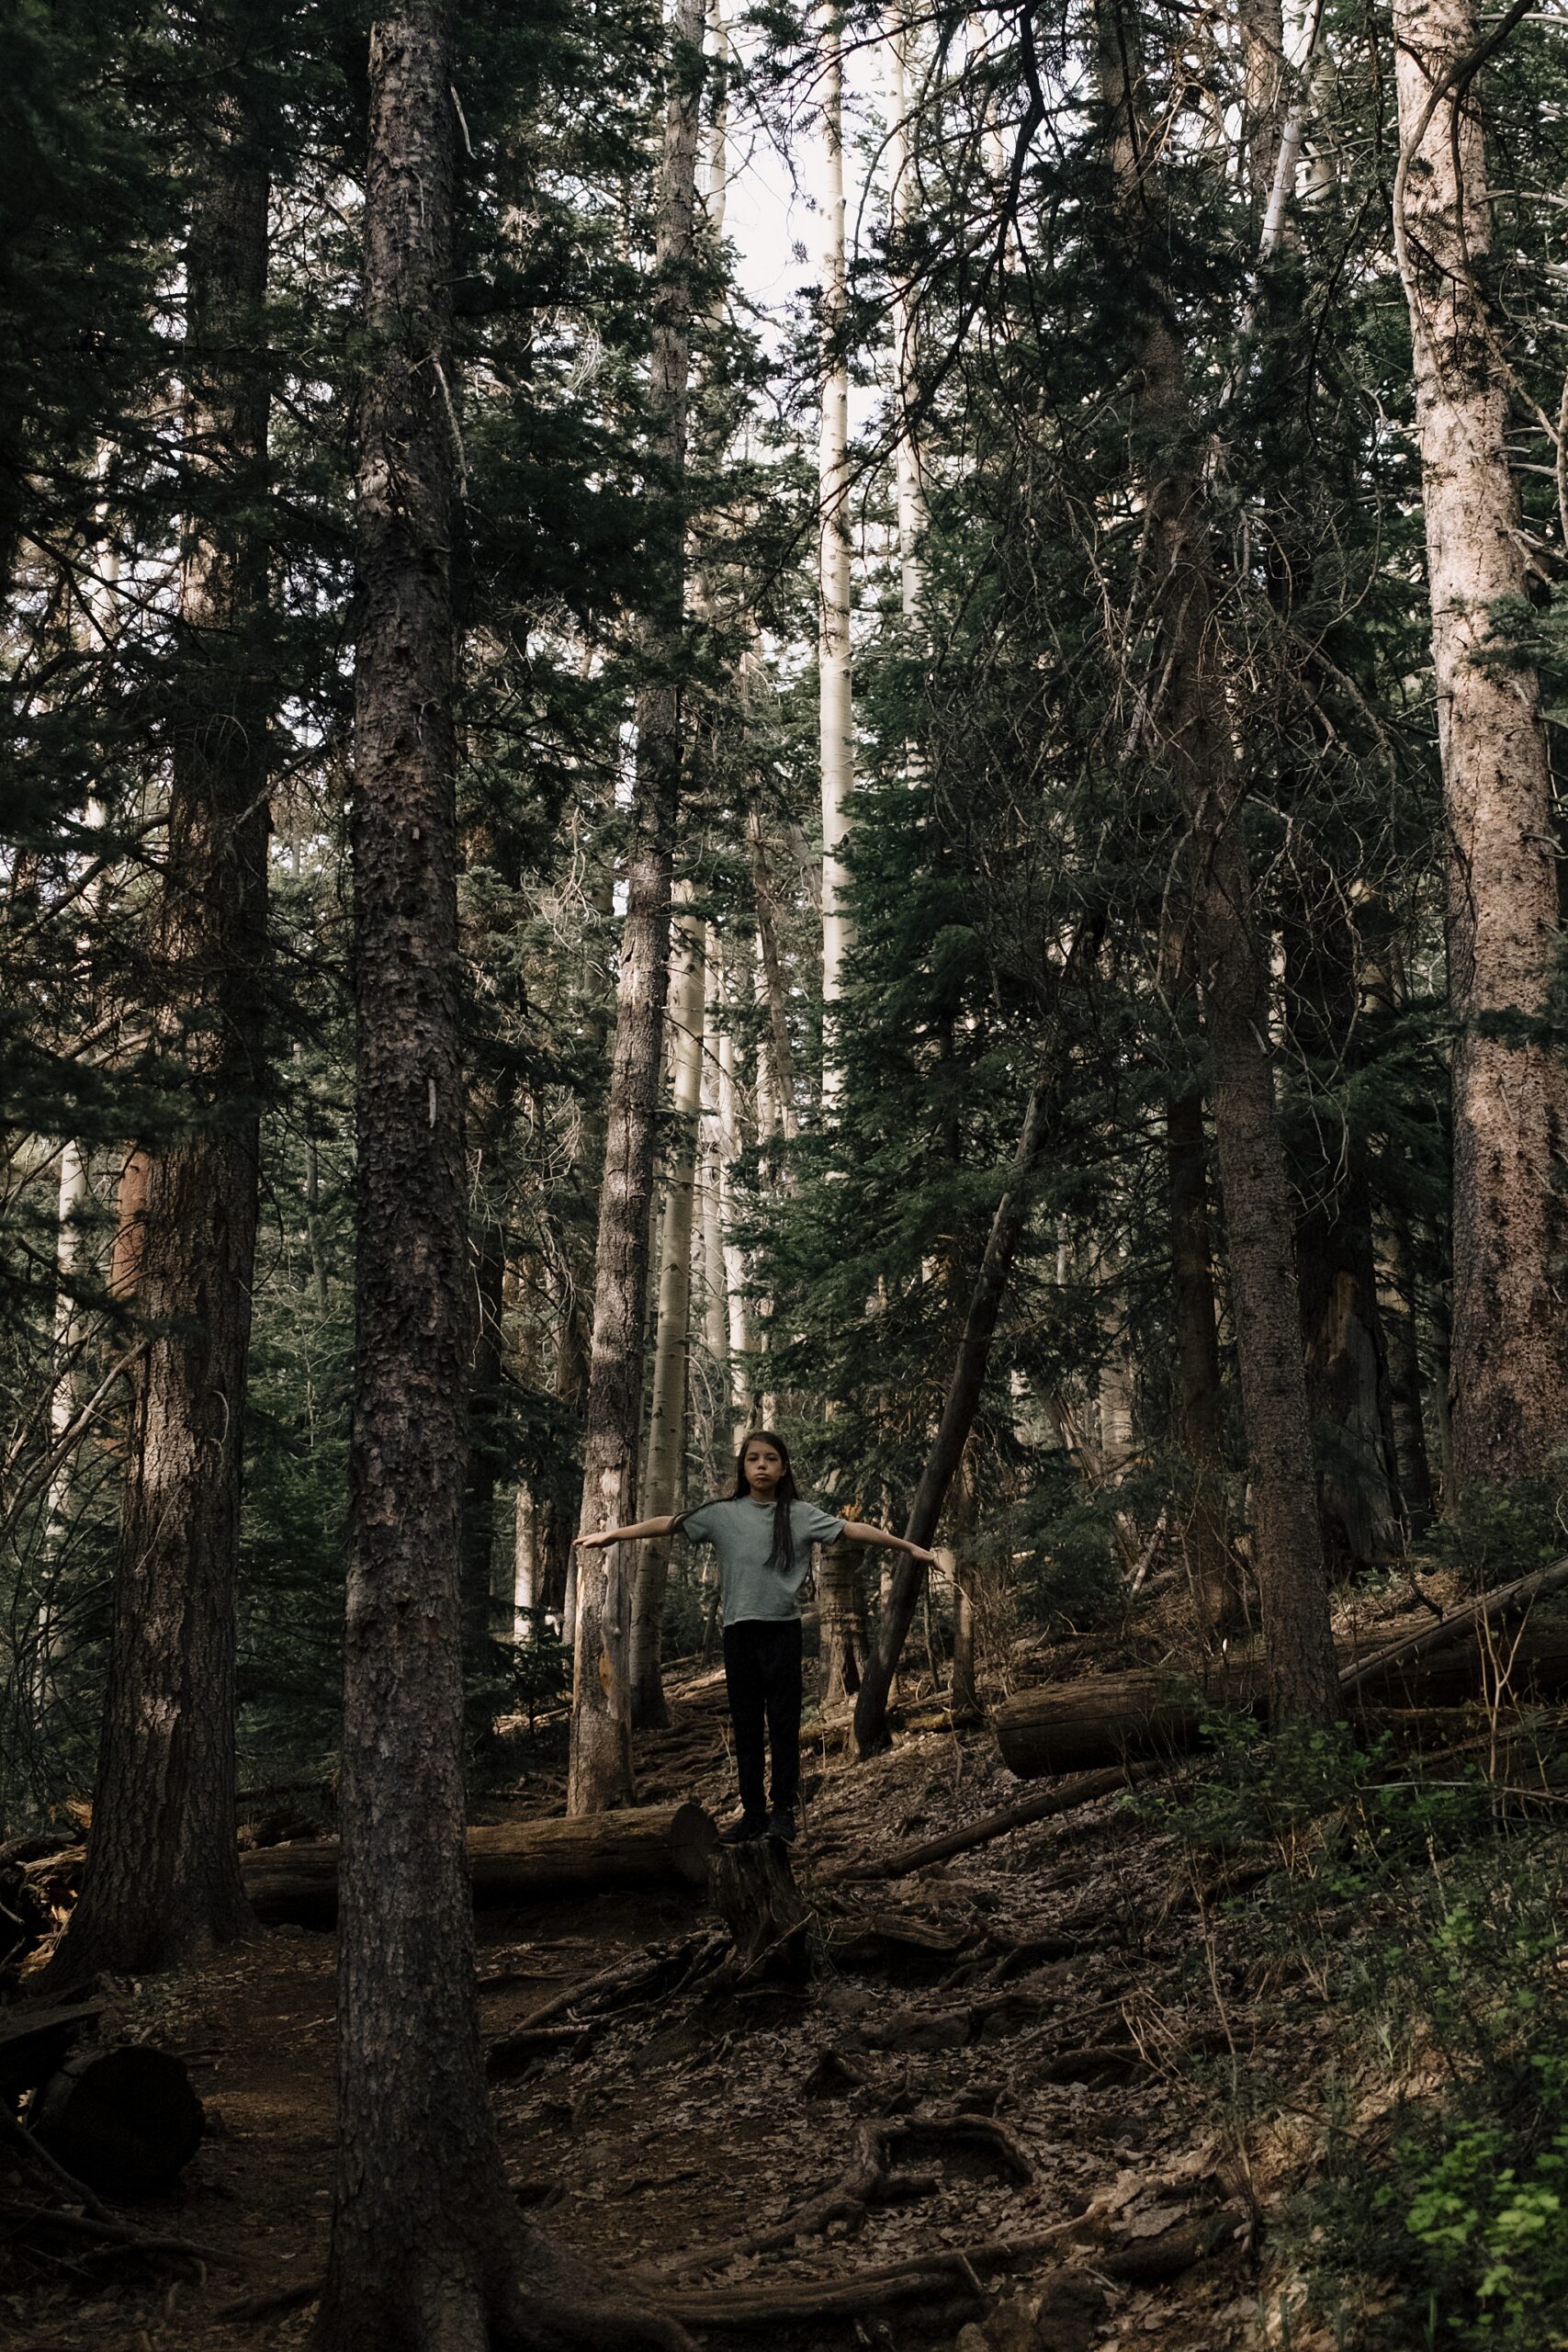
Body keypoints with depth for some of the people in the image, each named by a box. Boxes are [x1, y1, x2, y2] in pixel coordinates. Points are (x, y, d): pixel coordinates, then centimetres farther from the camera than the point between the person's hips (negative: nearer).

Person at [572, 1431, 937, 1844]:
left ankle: (783, 1810, 6)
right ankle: (753, 1812, 14)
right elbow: (670, 1524, 4)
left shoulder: (799, 1515, 2)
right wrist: (610, 1535, 2)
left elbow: (851, 1529, -3)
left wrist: (908, 1547, -7)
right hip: (739, 1630, 2)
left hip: (783, 1629, -2)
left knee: (783, 1722, -1)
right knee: (746, 1725, 7)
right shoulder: (723, 1514, 6)